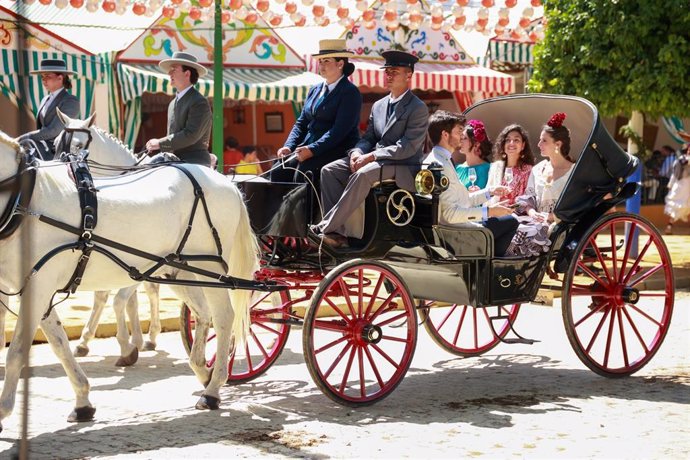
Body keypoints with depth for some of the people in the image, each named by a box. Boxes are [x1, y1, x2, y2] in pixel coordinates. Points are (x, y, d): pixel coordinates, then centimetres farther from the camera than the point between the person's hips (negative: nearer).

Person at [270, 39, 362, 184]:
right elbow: (301, 123, 19)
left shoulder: (350, 93, -5)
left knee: (303, 173, -31)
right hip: (307, 149, 7)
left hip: (337, 151, -7)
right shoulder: (315, 90, 19)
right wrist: (289, 146, 0)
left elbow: (339, 130, -16)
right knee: (278, 171, -15)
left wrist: (312, 150, -24)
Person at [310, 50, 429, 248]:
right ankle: (336, 232, -21)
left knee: (362, 175, -36)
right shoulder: (378, 106, 18)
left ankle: (325, 227, -35)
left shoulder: (418, 109, -6)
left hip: (402, 169, -8)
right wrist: (357, 152, -8)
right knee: (329, 170, -13)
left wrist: (372, 156, -21)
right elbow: (368, 138, 16)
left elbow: (407, 148, -16)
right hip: (373, 162, 8)